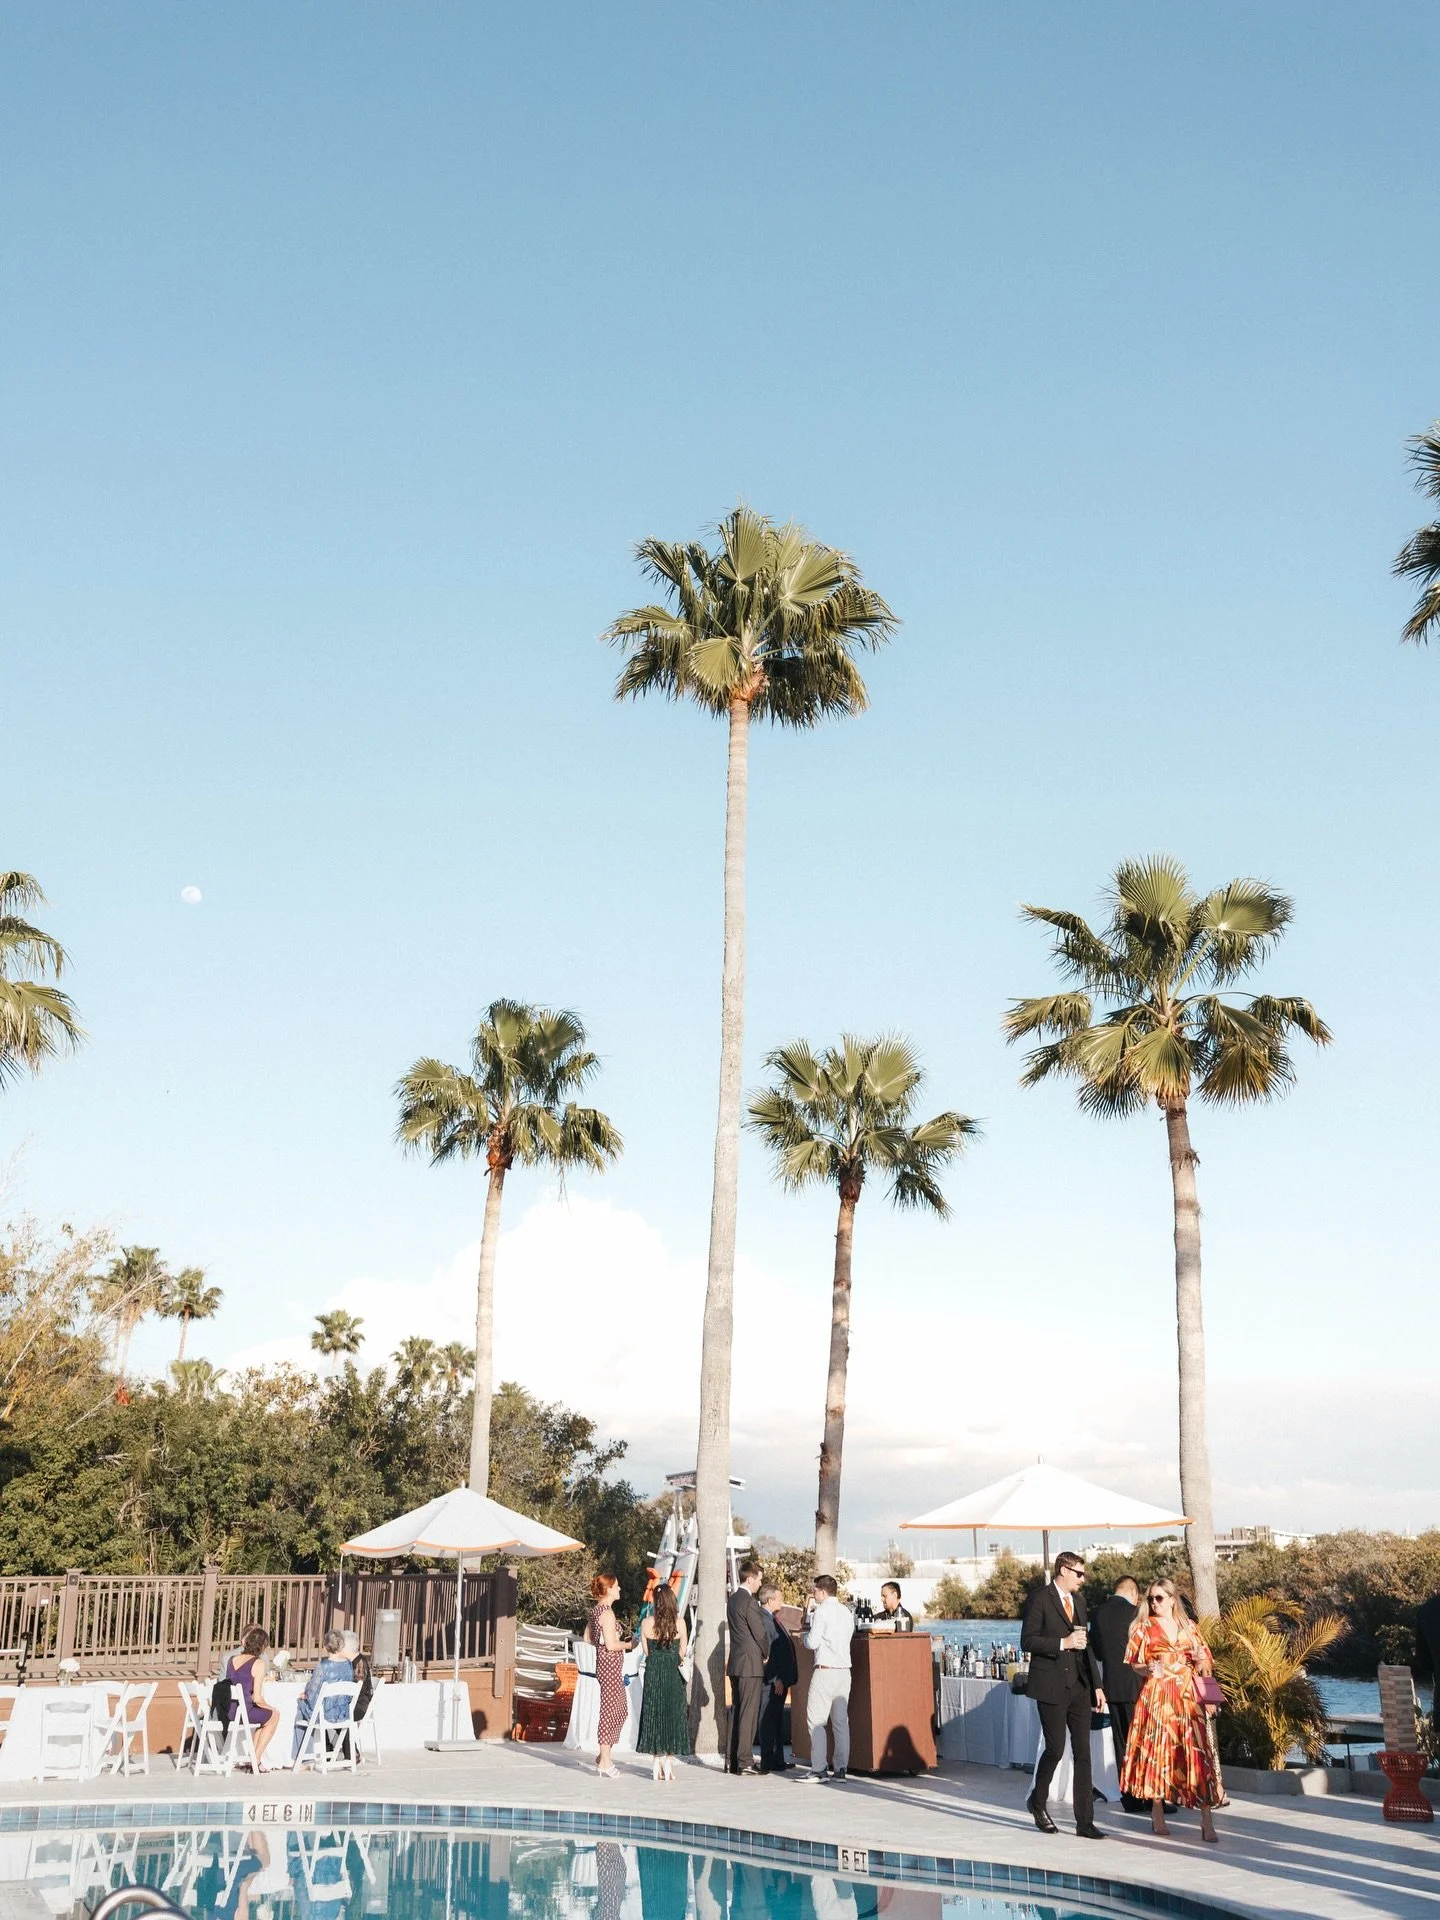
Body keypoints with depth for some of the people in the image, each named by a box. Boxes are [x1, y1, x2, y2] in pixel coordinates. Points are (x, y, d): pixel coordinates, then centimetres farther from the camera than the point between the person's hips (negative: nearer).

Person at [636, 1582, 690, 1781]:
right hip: (673, 1674, -1)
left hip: (653, 1674, 1)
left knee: (654, 1714, 9)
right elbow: (682, 1652, 1)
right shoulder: (679, 1622, -7)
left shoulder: (646, 1623, -5)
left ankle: (658, 1765, 9)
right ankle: (669, 1760, 5)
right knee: (673, 1715, 8)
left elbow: (646, 1651, 3)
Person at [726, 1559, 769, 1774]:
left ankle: (734, 1760, 14)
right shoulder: (749, 1602, -15)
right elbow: (760, 1634, -12)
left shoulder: (732, 1600, 13)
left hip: (735, 1663, 9)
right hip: (750, 1664, -9)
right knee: (748, 1713, -6)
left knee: (736, 1711, 11)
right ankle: (745, 1762, -7)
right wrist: (767, 1654, 7)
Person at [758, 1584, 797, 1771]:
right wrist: (775, 1679, -21)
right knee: (768, 1721, -6)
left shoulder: (771, 1618, 18)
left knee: (777, 1720, 14)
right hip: (772, 1680, -11)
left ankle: (777, 1761, 20)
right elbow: (766, 1652, -20)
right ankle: (768, 1762, -3)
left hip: (779, 1679, 11)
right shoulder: (763, 1619, -16)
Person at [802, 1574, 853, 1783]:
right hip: (844, 1670, 7)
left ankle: (818, 1769, -6)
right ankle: (840, 1769, 8)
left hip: (825, 1670, -7)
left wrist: (806, 1634, 10)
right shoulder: (846, 1612, 12)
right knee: (841, 1721, 8)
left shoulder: (821, 1612, -9)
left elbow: (812, 1642, -13)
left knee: (816, 1720, -3)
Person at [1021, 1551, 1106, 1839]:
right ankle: (1038, 1801, 23)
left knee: (1083, 1753, 2)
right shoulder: (1041, 1599, -7)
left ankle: (1085, 1822, 5)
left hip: (1079, 1686, 6)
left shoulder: (1079, 1600, 15)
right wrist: (1063, 1643, -20)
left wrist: (1096, 1685, 16)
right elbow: (1027, 1641, -12)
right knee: (1055, 1749, -3)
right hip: (1051, 1686, -6)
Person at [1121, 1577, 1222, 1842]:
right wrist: (1147, 1669, -15)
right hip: (1157, 1696, -1)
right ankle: (1157, 1813, 12)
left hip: (1188, 1696, 1)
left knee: (1197, 1751, -7)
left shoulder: (1189, 1627, 13)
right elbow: (1133, 1663, 5)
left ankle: (1206, 1820, -9)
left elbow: (1203, 1665, 18)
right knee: (1158, 1749, -2)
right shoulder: (1144, 1627, 7)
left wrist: (1200, 1661, -4)